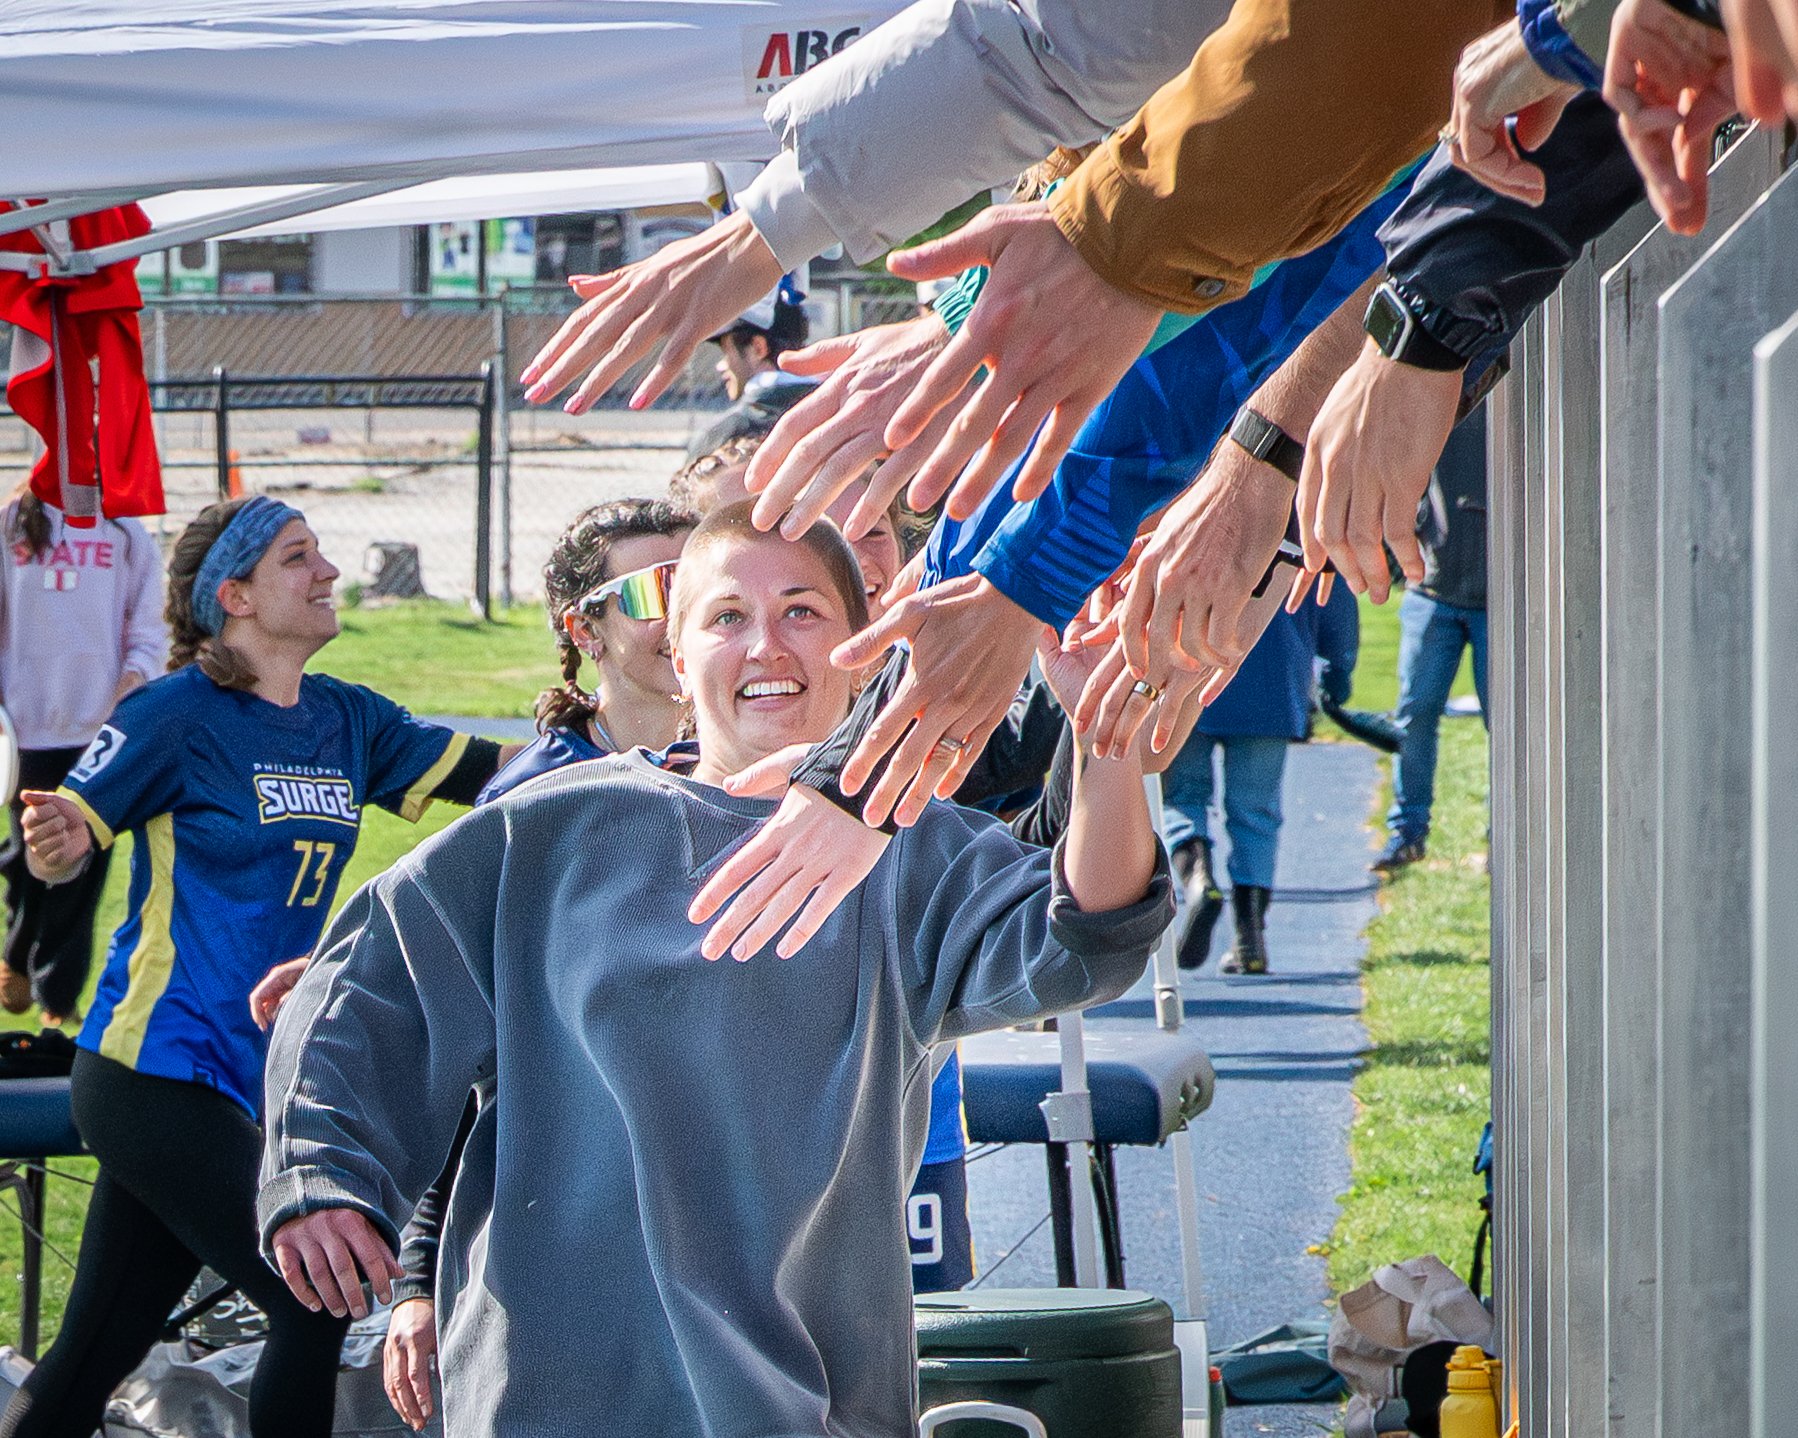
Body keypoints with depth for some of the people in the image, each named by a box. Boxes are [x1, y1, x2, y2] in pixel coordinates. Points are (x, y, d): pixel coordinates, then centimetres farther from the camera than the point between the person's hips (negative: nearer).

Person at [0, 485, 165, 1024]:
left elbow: (149, 626, 7)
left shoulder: (126, 534, 6)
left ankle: (59, 995, 7)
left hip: (100, 723, 0)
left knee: (82, 864, -2)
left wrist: (136, 674, -11)